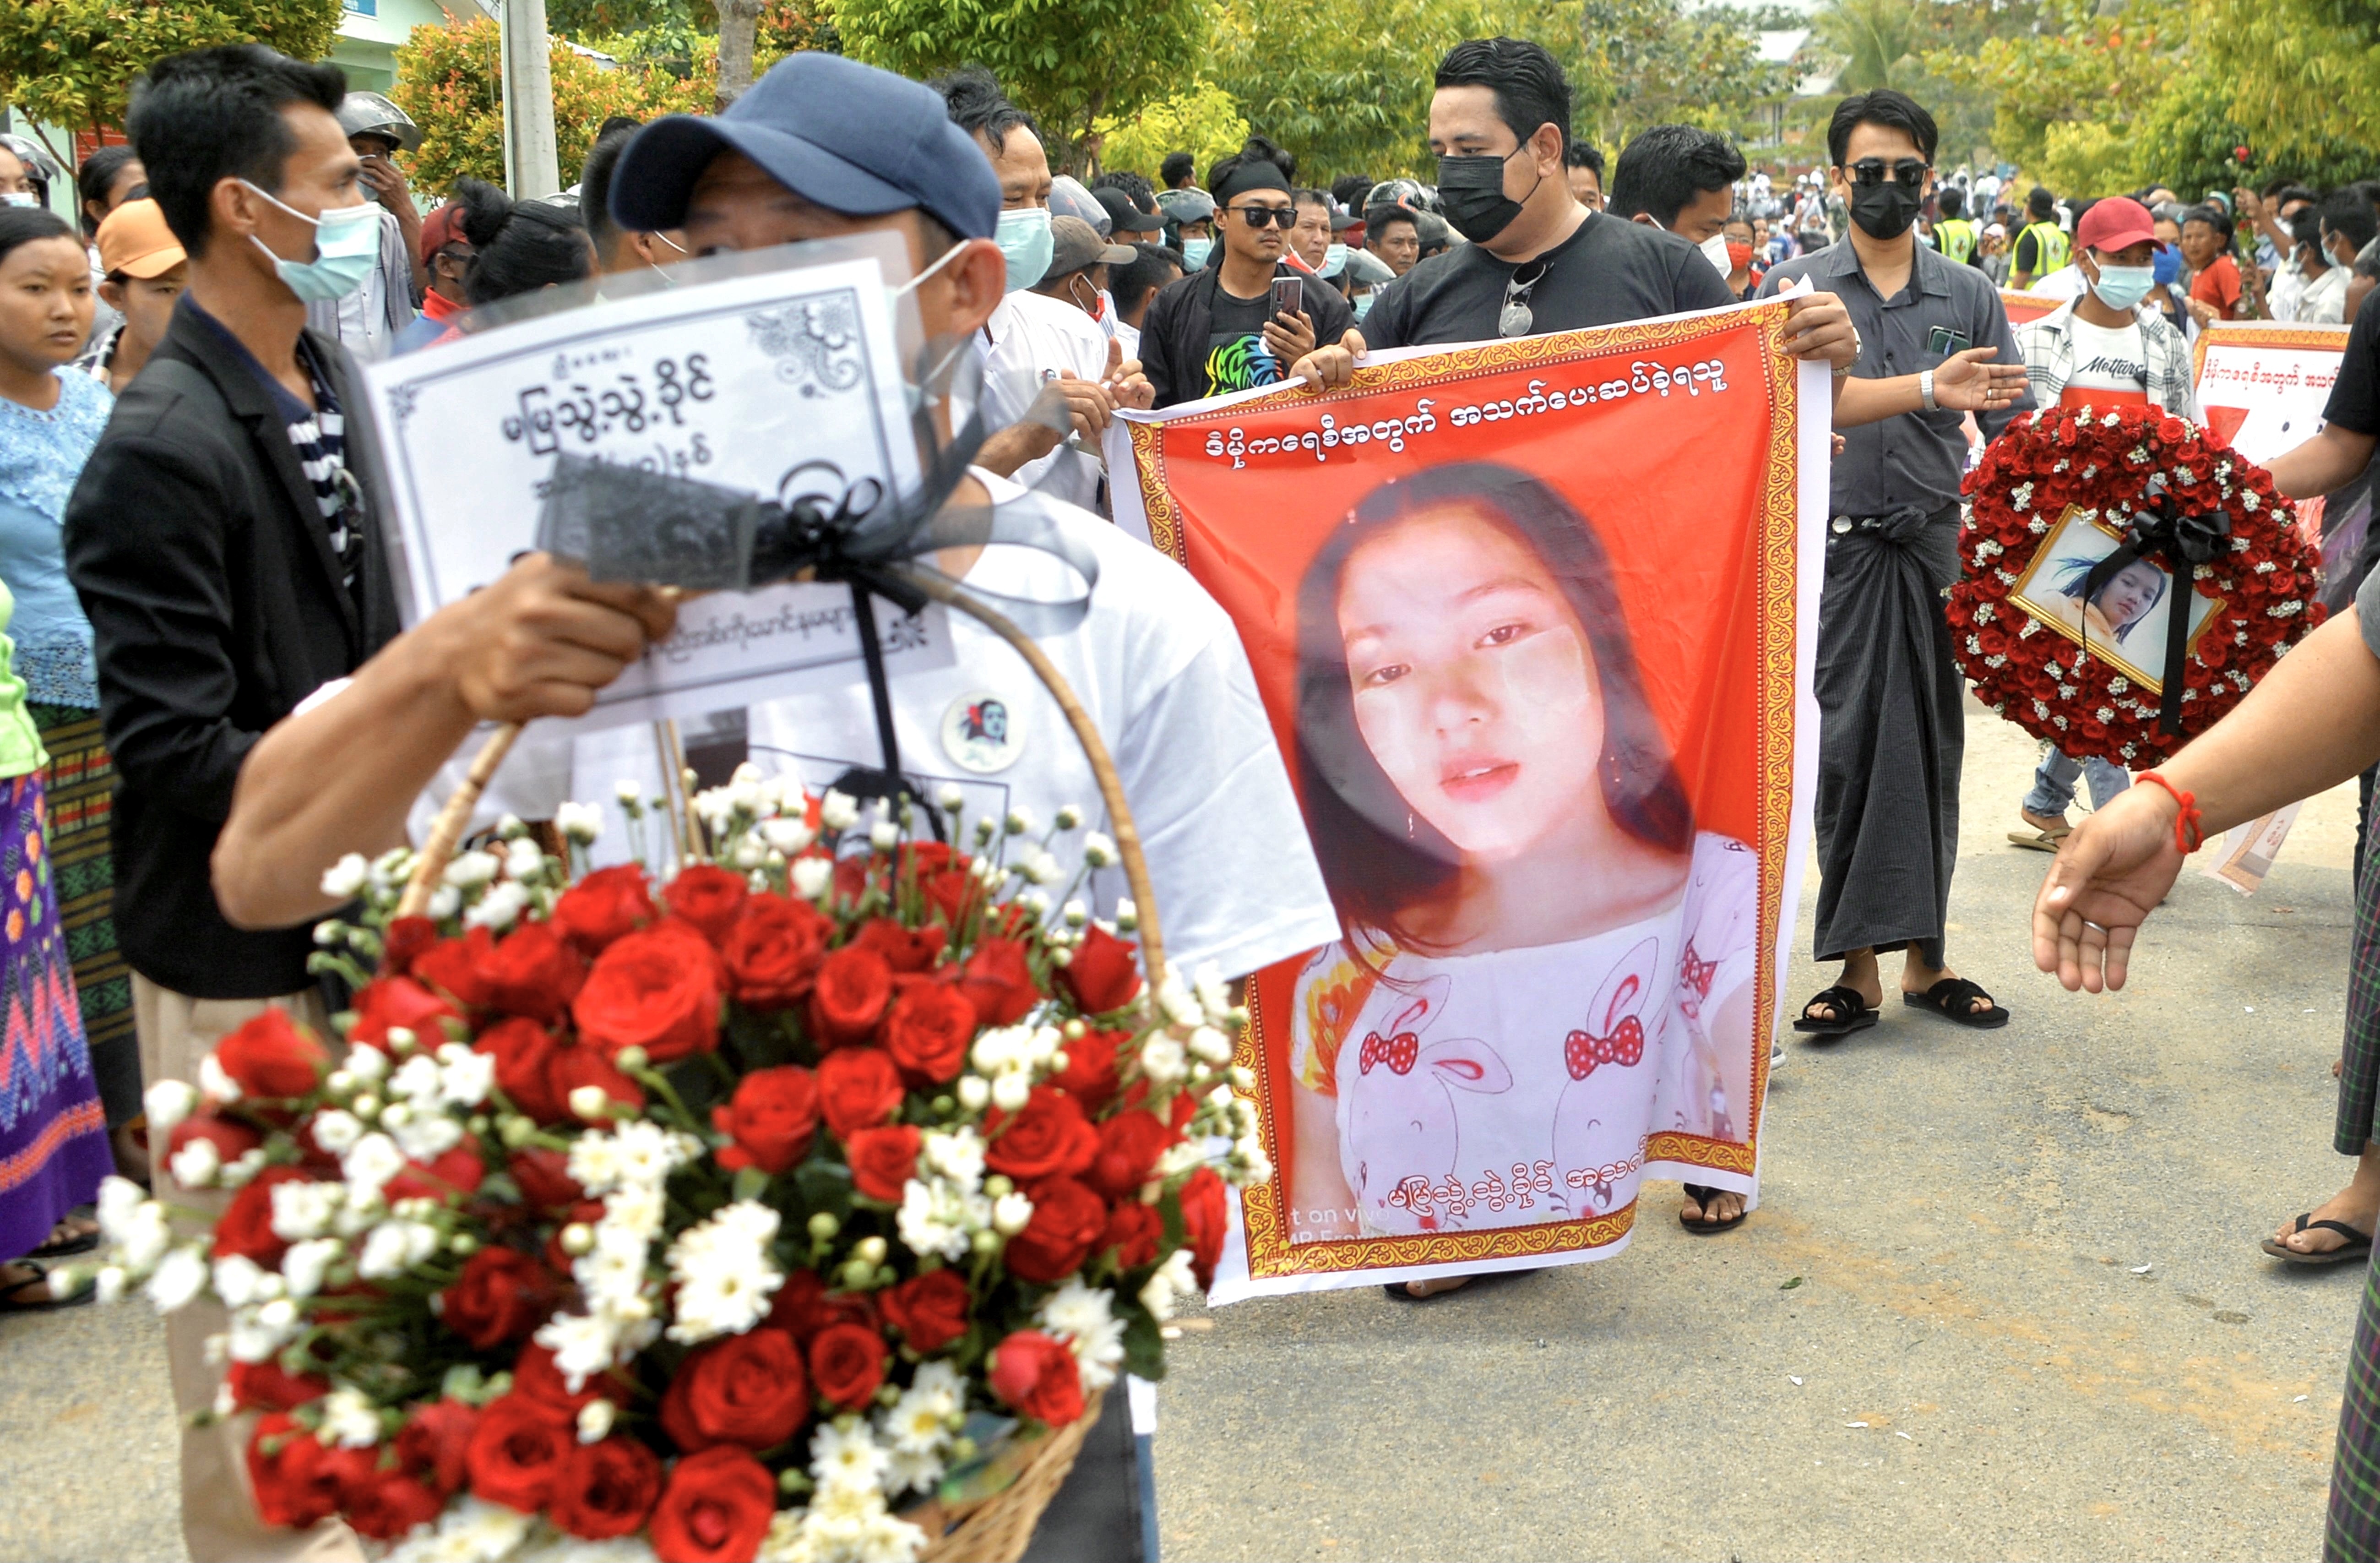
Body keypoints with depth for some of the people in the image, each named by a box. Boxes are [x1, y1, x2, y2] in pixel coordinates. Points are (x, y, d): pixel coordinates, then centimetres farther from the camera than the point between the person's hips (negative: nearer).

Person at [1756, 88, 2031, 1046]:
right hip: (1836, 549, -2)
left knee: (1932, 751, 6)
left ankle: (1923, 958, 15)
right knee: (1847, 750, -1)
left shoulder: (1969, 295, 10)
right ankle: (1857, 968, 6)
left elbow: (2011, 434, 6)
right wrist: (1930, 389, -25)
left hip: (1937, 547, 2)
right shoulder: (1797, 288, 3)